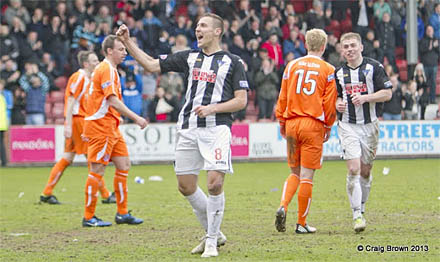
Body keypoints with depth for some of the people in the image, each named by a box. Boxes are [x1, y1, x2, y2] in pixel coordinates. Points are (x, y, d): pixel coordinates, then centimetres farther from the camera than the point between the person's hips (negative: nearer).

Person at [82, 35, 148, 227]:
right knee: (97, 170, -7)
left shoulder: (108, 69, 19)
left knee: (123, 166, 8)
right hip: (101, 126, -10)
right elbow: (113, 101, -22)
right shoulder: (107, 70, -13)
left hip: (111, 127, 10)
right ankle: (88, 217, -2)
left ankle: (122, 213, 12)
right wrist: (136, 118, -21)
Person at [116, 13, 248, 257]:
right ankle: (214, 233, 21)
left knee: (215, 183, -15)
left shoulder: (233, 62, 4)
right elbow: (151, 64, 13)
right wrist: (128, 41, 6)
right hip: (188, 129, 5)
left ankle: (212, 241, -3)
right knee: (186, 186, 4)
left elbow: (241, 100, 0)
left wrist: (212, 109, -13)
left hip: (216, 129, -5)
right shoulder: (189, 57, 15)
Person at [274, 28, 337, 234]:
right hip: (313, 125, -3)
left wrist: (282, 122, 17)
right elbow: (329, 103, -1)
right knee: (307, 176, 1)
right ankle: (301, 223, 4)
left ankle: (283, 207, -7)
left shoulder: (292, 66, 7)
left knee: (295, 172, 16)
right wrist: (328, 127, 10)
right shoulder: (328, 70, -1)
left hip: (292, 123, 3)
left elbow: (282, 97, 8)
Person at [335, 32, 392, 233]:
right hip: (348, 125, 0)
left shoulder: (374, 67, -1)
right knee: (353, 170, -13)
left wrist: (366, 97, -18)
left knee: (365, 171, 7)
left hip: (370, 125, 0)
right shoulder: (339, 72, 8)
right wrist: (338, 104, -3)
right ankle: (357, 215, -12)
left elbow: (387, 93, -4)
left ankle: (361, 207, 27)